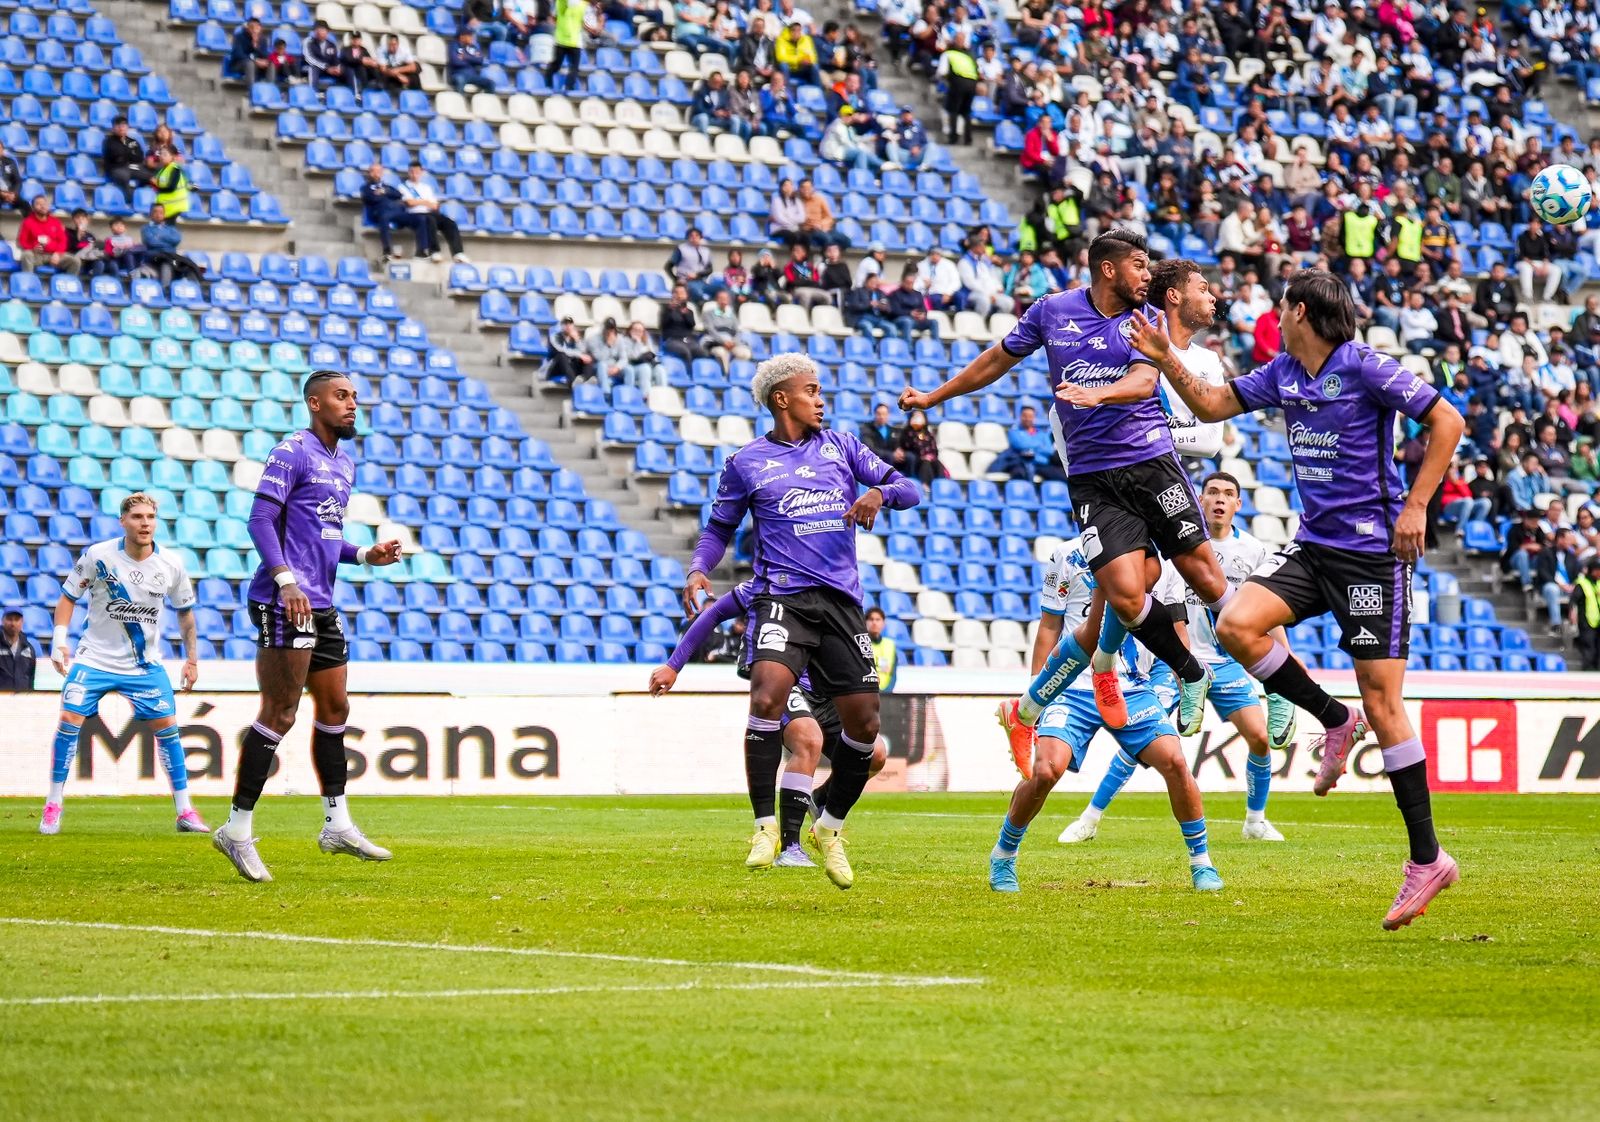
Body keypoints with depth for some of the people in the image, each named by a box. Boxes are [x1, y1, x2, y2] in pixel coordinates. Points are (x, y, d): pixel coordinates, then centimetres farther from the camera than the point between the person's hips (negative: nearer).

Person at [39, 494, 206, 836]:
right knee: (69, 719, -14)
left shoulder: (171, 565, -7)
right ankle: (53, 806, -2)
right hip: (95, 657, -2)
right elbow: (68, 596, -2)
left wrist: (192, 657, 8)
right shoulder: (98, 556, -13)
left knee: (167, 726, -6)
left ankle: (185, 812, 2)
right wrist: (60, 641, -12)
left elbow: (184, 611, 9)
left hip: (145, 663, 2)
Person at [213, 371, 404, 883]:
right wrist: (286, 580, -26)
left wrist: (364, 555, 11)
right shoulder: (292, 453, -8)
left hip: (321, 606, 10)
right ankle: (238, 828, -8)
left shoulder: (344, 462, 20)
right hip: (284, 603, -10)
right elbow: (261, 520, -15)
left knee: (334, 709, 13)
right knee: (280, 714, -11)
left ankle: (337, 823, 22)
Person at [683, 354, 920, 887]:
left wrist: (879, 493, -11)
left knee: (864, 724, -1)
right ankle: (766, 826, -17)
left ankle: (831, 828, 22)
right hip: (782, 597, -3)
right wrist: (698, 570, -5)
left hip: (841, 600, 3)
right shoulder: (745, 463, 7)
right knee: (768, 698, -27)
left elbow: (907, 489, 12)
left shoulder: (840, 445, 14)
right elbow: (719, 527, 15)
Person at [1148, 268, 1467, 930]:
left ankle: (1427, 860, -1)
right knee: (1236, 624, -16)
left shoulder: (1365, 368, -11)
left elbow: (1447, 421, -11)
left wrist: (1416, 506, -15)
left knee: (1382, 703, -9)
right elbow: (1211, 405, 20)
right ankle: (1336, 721, 6)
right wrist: (1164, 359, 7)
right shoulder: (1282, 375, 10)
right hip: (1314, 546, 7)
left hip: (1373, 551, -7)